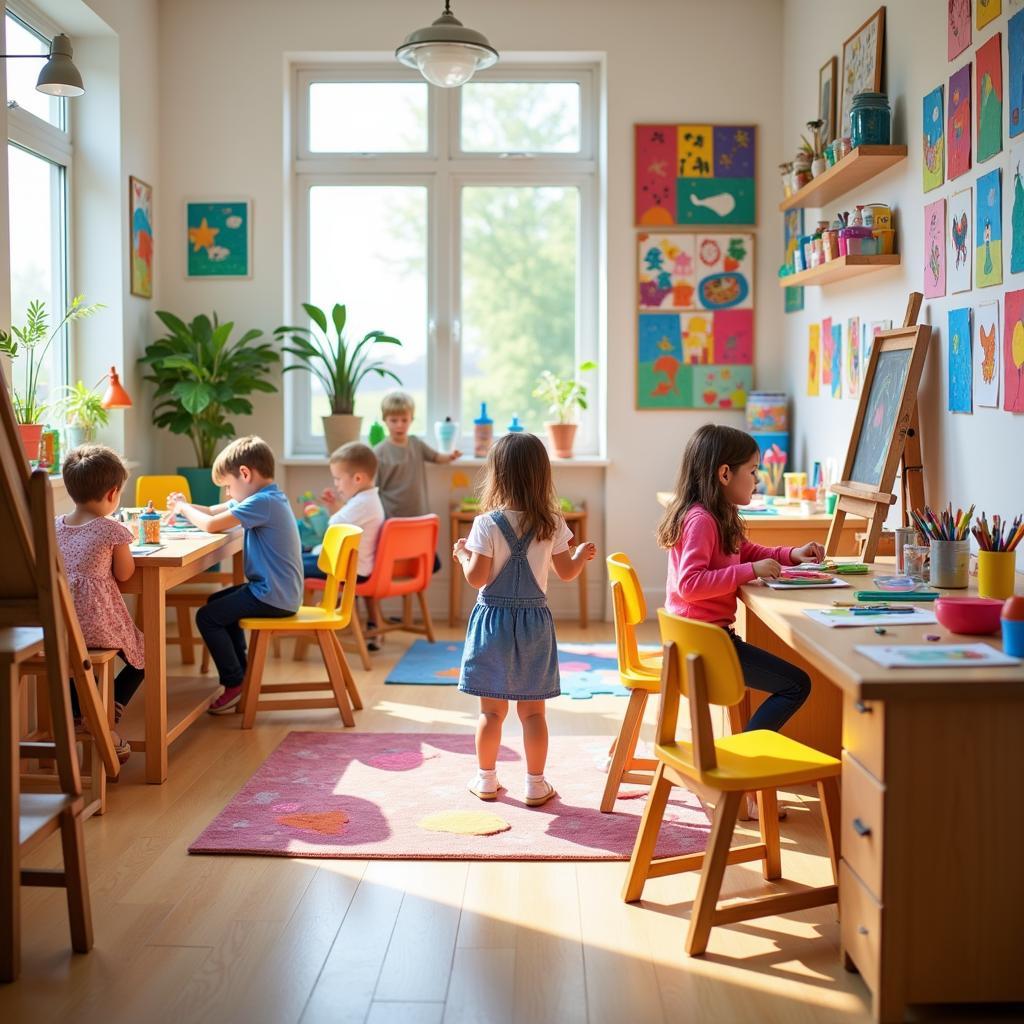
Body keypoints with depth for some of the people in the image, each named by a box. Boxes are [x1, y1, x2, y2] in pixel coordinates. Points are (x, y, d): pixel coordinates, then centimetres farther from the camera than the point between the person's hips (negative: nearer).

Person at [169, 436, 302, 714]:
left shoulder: (263, 503, -22)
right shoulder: (267, 498, 11)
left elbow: (210, 525, -25)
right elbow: (213, 512, 17)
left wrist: (183, 508, -7)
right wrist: (183, 507, -1)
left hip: (273, 598, -11)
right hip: (280, 591, 11)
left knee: (207, 617, -7)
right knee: (219, 603, 27)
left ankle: (235, 683, 2)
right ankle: (240, 670, 34)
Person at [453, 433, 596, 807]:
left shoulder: (487, 524, -13)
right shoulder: (552, 525, -5)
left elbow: (477, 577, -13)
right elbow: (567, 572, 4)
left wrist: (462, 554, 6)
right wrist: (583, 555, 24)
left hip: (494, 619, -1)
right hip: (534, 621, 2)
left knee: (492, 709, 9)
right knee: (533, 710, 9)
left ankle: (486, 779, 20)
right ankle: (536, 784, 14)